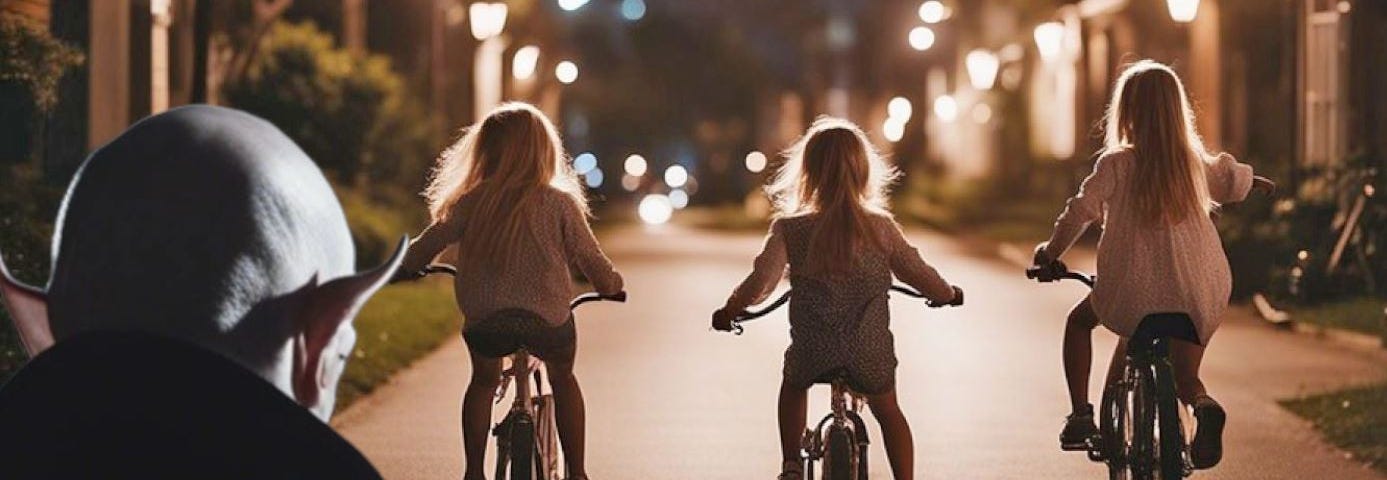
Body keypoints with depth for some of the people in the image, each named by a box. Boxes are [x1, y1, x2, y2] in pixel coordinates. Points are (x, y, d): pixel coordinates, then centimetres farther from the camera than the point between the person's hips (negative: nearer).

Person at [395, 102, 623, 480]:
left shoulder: (472, 203, -1)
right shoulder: (560, 203, -3)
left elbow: (429, 244, 8)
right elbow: (589, 256, 4)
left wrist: (405, 267, 30)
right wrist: (611, 285, 25)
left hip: (485, 318, 0)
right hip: (547, 317, 0)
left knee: (483, 381, 28)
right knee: (563, 379, 27)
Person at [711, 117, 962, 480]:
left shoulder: (790, 229, -8)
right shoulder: (880, 227, -4)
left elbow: (761, 280, -14)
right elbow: (916, 272, 4)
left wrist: (729, 311, 5)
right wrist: (947, 294, 25)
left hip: (813, 351, 0)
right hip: (870, 351, 0)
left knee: (793, 385, 33)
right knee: (888, 410, 26)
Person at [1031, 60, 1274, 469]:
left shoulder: (1116, 164, -7)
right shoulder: (1195, 162, 5)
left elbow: (1081, 212, -8)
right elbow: (1230, 179, 25)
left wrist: (1051, 251, 10)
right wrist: (1252, 180, 48)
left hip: (1133, 293, -3)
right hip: (1202, 295, 3)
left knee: (1080, 321, 27)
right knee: (1185, 375, 19)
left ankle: (1081, 415, 15)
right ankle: (1202, 405, -16)